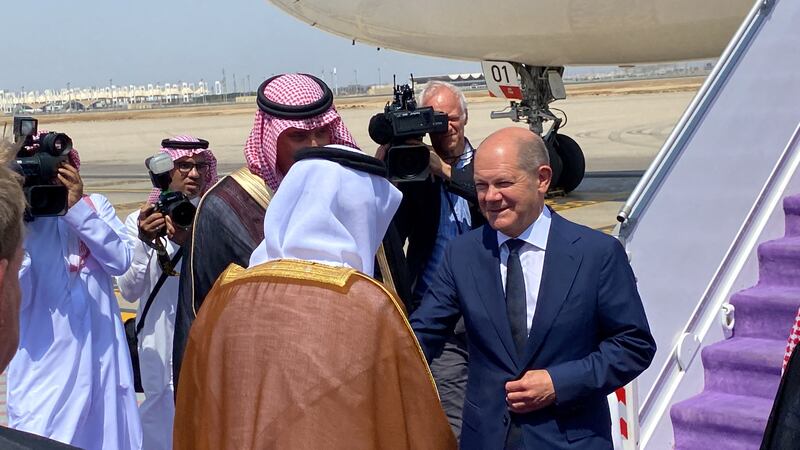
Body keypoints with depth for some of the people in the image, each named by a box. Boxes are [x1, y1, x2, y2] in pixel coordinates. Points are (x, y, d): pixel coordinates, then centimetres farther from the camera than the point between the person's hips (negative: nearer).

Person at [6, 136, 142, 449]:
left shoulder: (95, 206, 5)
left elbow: (120, 262, -10)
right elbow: (16, 298, -12)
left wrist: (77, 208, -15)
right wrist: (17, 230, -17)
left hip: (102, 358, 3)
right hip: (45, 367, -2)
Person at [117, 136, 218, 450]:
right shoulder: (140, 220, 4)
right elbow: (129, 291, -1)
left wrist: (190, 242, -20)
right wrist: (145, 242, -16)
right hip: (160, 339, 1)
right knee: (163, 409, 2)